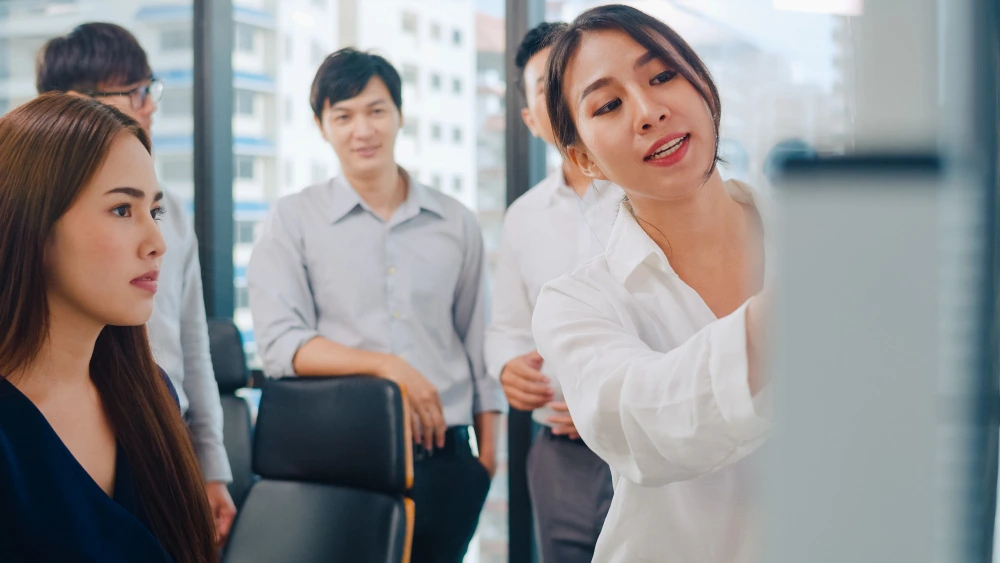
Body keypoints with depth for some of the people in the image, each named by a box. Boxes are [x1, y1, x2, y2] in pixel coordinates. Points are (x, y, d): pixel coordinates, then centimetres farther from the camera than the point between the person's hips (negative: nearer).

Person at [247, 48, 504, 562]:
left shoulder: (455, 224, 8)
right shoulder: (292, 221, 1)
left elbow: (477, 341, 13)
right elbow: (279, 345, -9)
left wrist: (489, 448, 9)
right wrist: (385, 365, -18)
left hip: (446, 456, 2)